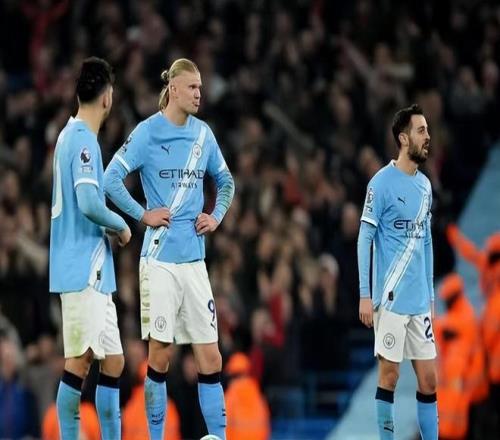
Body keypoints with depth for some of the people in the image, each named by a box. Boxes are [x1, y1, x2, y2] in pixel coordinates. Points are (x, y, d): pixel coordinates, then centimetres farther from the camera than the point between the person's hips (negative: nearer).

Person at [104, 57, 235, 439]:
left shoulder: (203, 133, 10)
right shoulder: (148, 132, -6)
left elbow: (226, 181, 23)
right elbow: (111, 179, -10)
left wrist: (217, 216, 9)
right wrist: (144, 215, -11)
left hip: (195, 257, 5)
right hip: (160, 257, -5)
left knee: (210, 356, 1)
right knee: (160, 353, -1)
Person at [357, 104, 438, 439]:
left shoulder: (425, 185, 12)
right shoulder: (382, 182, -8)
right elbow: (364, 239, -8)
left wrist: (431, 294, 17)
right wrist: (365, 295, -12)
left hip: (420, 301, 6)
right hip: (391, 298, -6)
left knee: (428, 379, 5)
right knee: (389, 374, -1)